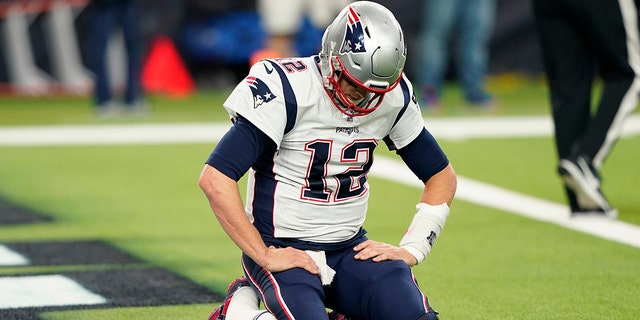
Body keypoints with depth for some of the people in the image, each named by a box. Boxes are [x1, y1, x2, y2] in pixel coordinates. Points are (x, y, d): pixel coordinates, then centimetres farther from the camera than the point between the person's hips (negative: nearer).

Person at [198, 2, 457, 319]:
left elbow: (441, 175, 13)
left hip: (351, 247, 5)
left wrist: (411, 249, 1)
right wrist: (264, 255, -20)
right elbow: (215, 179, -24)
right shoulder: (287, 91, -19)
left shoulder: (392, 99, -1)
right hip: (283, 249, -5)